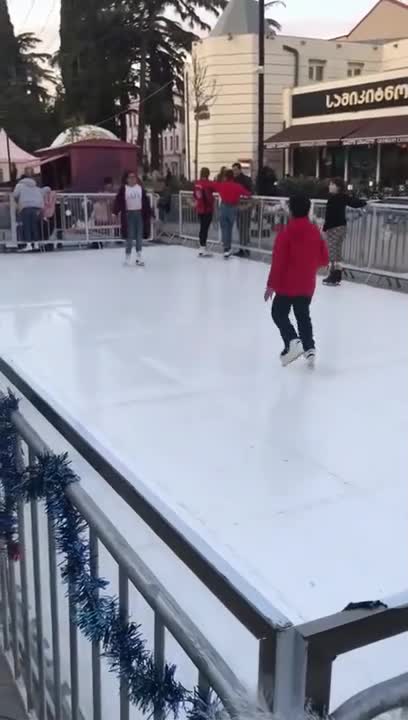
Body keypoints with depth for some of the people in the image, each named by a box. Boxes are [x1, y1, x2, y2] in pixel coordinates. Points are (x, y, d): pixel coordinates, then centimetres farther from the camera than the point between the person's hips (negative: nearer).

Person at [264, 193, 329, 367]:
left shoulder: (286, 232, -15)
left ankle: (292, 341, -11)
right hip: (307, 285, 5)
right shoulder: (315, 231, 1)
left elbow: (278, 262, -17)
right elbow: (324, 259, 6)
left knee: (279, 313, 9)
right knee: (303, 316, 18)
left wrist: (271, 285, -12)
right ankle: (309, 347, 9)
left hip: (287, 285, -5)